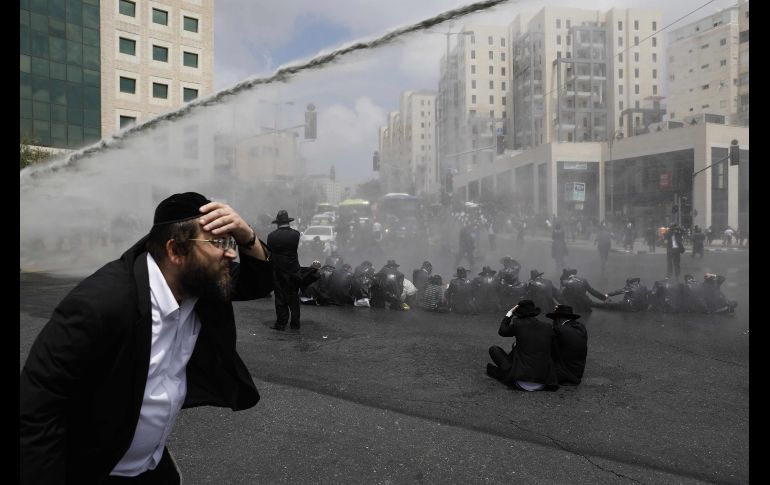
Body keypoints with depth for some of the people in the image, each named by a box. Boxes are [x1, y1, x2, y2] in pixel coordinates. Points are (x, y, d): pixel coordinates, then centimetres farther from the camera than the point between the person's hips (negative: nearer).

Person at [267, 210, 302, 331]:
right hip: (293, 269, 1)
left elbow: (269, 252, 0)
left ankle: (281, 324, 10)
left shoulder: (271, 236, -10)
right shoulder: (296, 234, -8)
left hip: (278, 270, -1)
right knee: (294, 297, 11)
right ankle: (295, 323, 16)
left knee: (280, 298, 6)